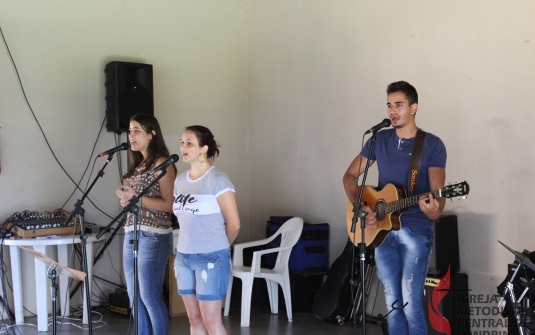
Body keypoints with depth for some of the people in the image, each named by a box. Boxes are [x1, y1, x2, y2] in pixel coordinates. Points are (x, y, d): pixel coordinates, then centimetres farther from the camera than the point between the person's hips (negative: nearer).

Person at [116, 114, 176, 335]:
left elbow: (169, 204, -15)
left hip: (153, 237, -9)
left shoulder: (162, 163, -9)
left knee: (150, 297, -5)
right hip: (131, 235, 9)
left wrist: (135, 197, -20)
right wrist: (125, 198, 2)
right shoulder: (137, 164, 16)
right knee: (135, 298, 11)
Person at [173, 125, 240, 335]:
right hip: (183, 257, 7)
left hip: (211, 258, -7)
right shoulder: (180, 180, 9)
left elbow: (234, 224, -10)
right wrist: (189, 244, 12)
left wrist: (219, 247, 3)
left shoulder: (217, 180, -12)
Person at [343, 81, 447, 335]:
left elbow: (437, 191, -10)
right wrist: (360, 207, -5)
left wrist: (435, 211, -33)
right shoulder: (379, 140, 8)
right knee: (392, 304, 9)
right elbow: (350, 175, 11)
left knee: (411, 304, -9)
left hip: (416, 231, -4)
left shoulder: (432, 145, -4)